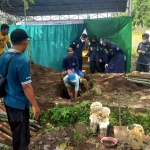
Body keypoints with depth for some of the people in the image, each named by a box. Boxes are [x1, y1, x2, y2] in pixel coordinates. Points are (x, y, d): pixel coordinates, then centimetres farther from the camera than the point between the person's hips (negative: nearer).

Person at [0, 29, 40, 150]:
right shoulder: (21, 62, -26)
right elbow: (26, 87, -24)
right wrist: (35, 105, -15)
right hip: (19, 103, -8)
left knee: (15, 129, 27)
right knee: (20, 132, 11)